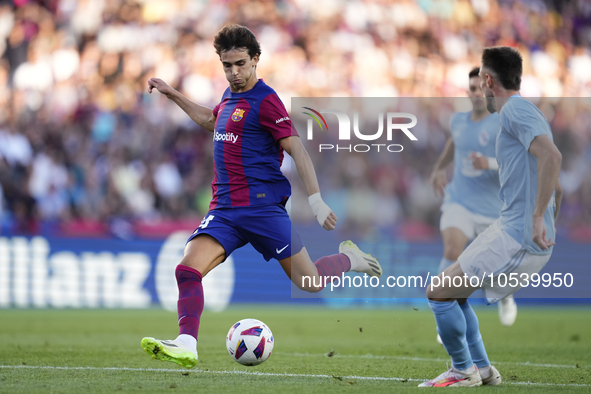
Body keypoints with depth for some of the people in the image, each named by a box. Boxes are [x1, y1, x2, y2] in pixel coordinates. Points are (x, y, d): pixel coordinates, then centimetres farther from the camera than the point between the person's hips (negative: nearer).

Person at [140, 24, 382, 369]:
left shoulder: (264, 100, -9)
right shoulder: (231, 97, 15)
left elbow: (297, 150, -13)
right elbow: (210, 120, 39)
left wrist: (316, 200, -21)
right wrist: (173, 95, 37)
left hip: (262, 206, -6)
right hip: (225, 208, 6)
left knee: (310, 283, -3)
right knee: (188, 269, -18)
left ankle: (350, 258, 28)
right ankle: (186, 346, -25)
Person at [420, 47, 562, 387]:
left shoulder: (515, 109, -11)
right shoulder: (524, 111, 20)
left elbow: (551, 155, -29)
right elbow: (557, 190, 26)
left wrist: (537, 218, -28)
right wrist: (546, 231, 24)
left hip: (516, 238, -10)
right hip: (526, 240, 10)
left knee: (439, 294, -5)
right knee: (453, 294, 20)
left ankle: (464, 371, 6)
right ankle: (482, 368, 20)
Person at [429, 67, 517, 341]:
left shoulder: (503, 124, -12)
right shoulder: (459, 120, 5)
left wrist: (491, 163, -34)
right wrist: (439, 168, 23)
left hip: (492, 207, -2)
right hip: (459, 202, 2)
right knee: (452, 251, -23)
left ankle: (505, 297, 48)